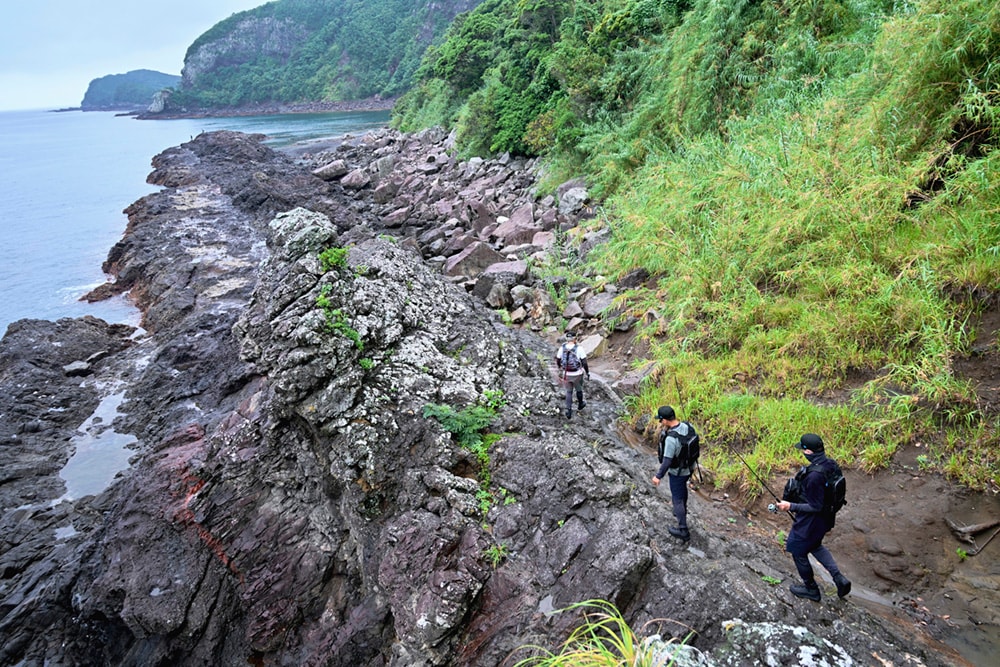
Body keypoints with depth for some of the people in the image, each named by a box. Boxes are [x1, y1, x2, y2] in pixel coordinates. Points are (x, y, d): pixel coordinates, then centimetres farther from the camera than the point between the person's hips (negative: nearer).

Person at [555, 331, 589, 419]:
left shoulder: (562, 348, -9)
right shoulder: (579, 349, -19)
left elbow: (558, 361, 3)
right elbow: (584, 363, -16)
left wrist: (560, 367, 26)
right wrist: (588, 373, -1)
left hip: (566, 374, 2)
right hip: (577, 375, -2)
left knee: (569, 392, 19)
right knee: (579, 389, 26)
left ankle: (568, 411, 12)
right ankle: (580, 404, 50)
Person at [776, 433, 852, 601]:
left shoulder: (814, 476, -36)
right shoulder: (832, 464, -9)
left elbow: (815, 507, -28)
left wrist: (791, 506, -21)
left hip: (810, 522, -8)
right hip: (826, 518, 9)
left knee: (799, 552, 17)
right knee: (815, 546, 33)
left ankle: (811, 589, 35)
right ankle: (839, 578, 28)